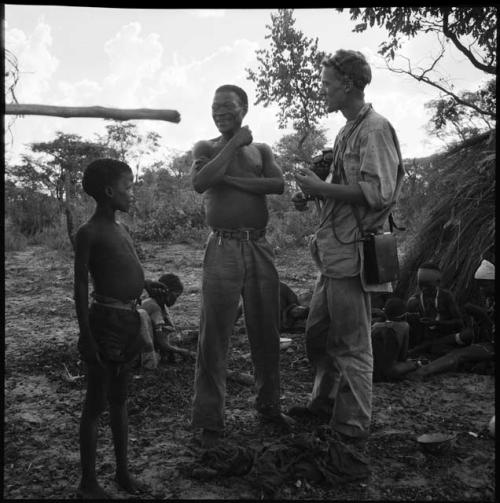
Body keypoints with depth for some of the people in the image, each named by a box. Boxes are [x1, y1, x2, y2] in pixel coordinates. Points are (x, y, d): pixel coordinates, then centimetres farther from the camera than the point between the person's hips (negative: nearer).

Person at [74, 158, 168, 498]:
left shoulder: (122, 230, 12)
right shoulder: (89, 233, -10)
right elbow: (81, 287, -12)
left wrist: (146, 284, 2)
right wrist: (86, 337, -15)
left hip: (130, 320, 8)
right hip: (106, 320, -8)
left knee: (120, 399, 17)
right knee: (96, 402, 3)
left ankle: (123, 471, 31)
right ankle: (88, 483, 17)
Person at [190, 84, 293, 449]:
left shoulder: (261, 150, 16)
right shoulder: (206, 148, 9)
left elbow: (278, 185, -4)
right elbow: (199, 183, -13)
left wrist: (230, 179, -10)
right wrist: (233, 145, -8)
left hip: (260, 247, 3)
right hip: (223, 247, -3)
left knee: (266, 331, 10)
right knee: (215, 334, -3)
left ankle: (269, 403, 27)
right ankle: (210, 420, 7)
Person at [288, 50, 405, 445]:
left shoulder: (374, 128, -11)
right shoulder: (348, 131, 17)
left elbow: (377, 193, -20)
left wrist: (323, 188, -15)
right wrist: (319, 191, 8)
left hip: (352, 253, -9)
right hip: (334, 252, 9)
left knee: (352, 345, 1)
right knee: (318, 332, 19)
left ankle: (352, 430, 16)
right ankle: (325, 403, 38)